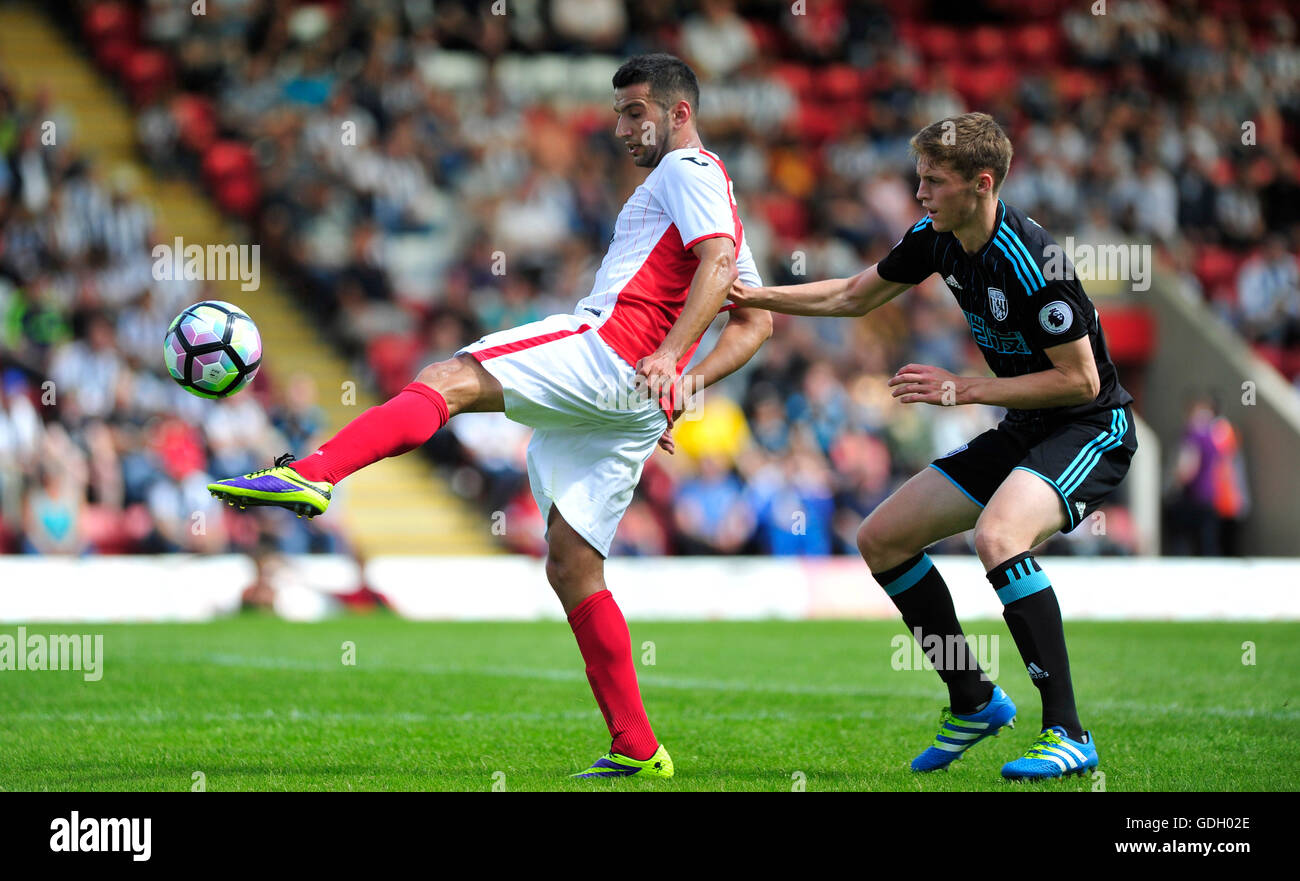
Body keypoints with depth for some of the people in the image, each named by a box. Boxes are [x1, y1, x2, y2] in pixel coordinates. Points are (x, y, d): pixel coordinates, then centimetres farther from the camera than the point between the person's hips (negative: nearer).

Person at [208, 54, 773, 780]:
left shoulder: (688, 171, 3)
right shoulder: (716, 205, 32)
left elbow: (718, 262, -15)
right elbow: (756, 321, 33)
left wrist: (666, 357, -25)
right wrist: (688, 384, 20)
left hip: (604, 346, -10)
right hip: (634, 409, 10)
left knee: (446, 382, -23)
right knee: (571, 568, 8)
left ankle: (311, 476, -45)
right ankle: (637, 751, 5)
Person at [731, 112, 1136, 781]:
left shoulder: (1031, 260, -26)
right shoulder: (935, 239, 0)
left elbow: (1081, 379, -23)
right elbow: (854, 296, 17)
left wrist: (963, 389, -22)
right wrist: (756, 296, 9)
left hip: (1092, 429, -9)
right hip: (1022, 431, 10)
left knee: (997, 535, -36)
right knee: (880, 539, 8)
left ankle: (1067, 734, -30)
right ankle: (973, 702, 19)